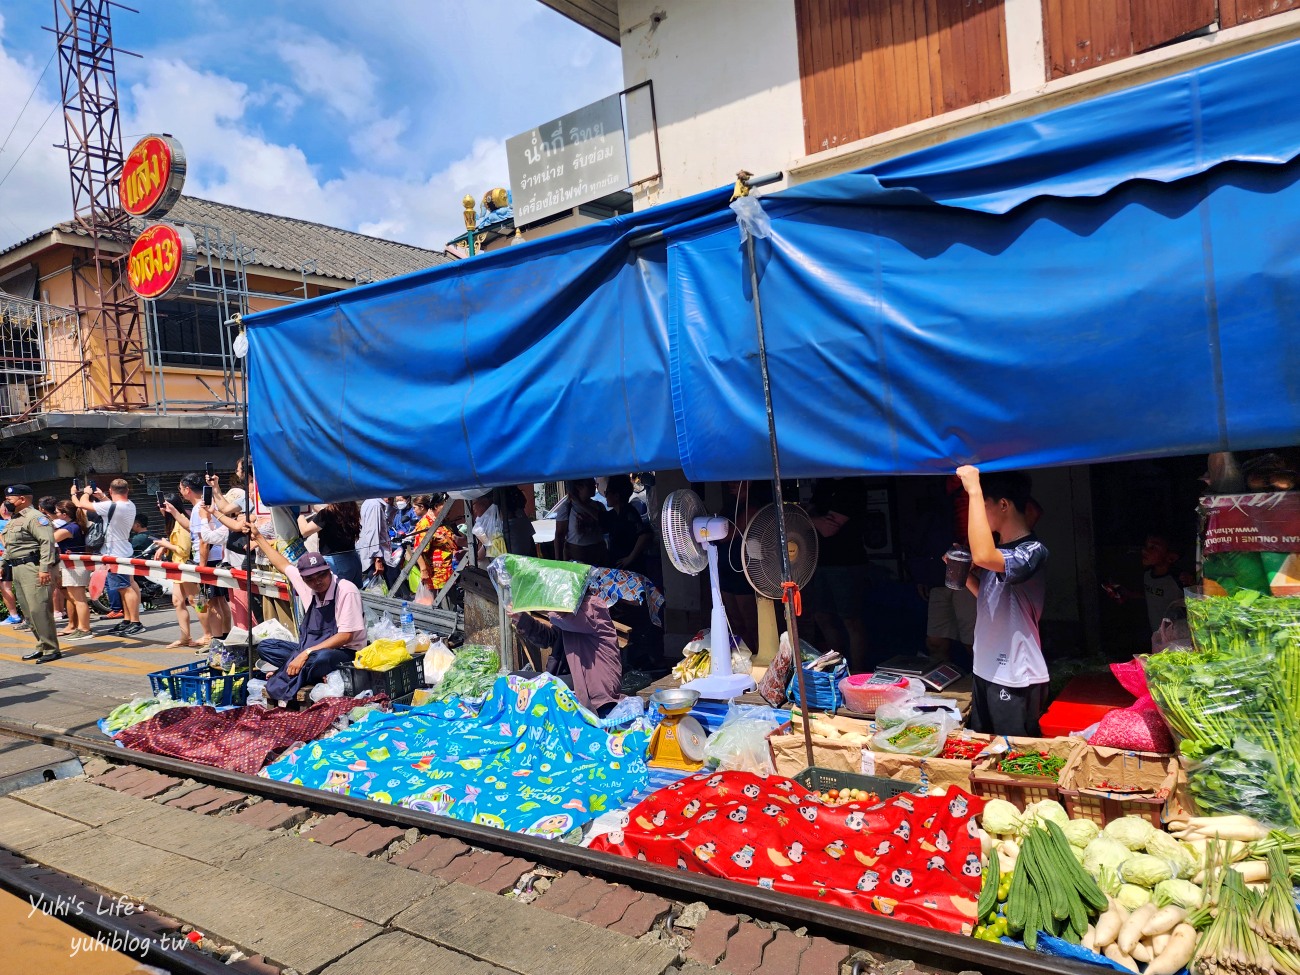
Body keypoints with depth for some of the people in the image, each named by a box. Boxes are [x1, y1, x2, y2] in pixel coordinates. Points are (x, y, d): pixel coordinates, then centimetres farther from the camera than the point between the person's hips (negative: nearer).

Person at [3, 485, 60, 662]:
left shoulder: (34, 517, -11)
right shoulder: (13, 520, 21)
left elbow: (47, 542, -20)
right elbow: (9, 547, 28)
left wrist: (45, 568, -26)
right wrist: (4, 565, 24)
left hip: (33, 568, -10)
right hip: (17, 570, 10)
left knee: (38, 609, -11)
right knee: (28, 611, 12)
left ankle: (51, 649, -5)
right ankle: (42, 647, 21)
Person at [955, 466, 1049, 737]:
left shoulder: (1033, 551, -19)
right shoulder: (999, 547, 9)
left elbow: (983, 557, -40)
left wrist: (974, 491, -34)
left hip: (1016, 678, -9)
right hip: (986, 670, 9)